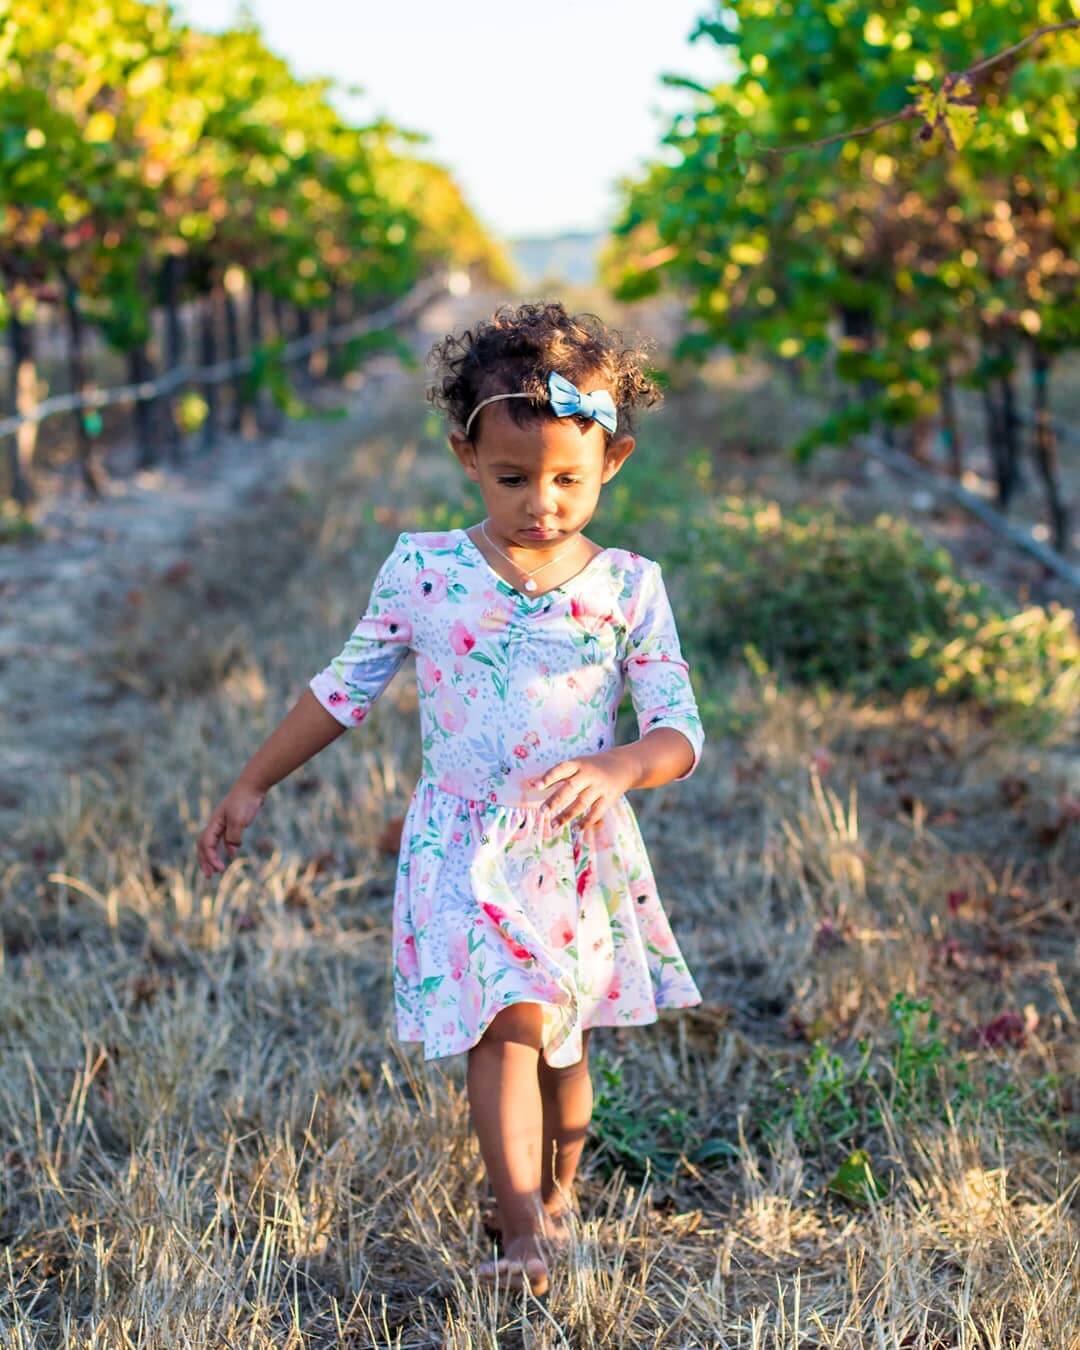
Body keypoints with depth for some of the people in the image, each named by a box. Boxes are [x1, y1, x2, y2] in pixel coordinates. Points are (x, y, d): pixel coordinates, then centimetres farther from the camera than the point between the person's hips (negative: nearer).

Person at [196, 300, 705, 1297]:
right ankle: (523, 1229, -9)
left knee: (561, 1043, 11)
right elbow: (345, 691, 7)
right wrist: (251, 787, 9)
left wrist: (616, 770, -28)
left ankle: (557, 1195, 34)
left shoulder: (628, 587, -4)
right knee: (512, 1022, -15)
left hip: (581, 851, 1)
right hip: (465, 849, -1)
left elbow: (680, 730, -6)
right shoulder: (422, 570, -3)